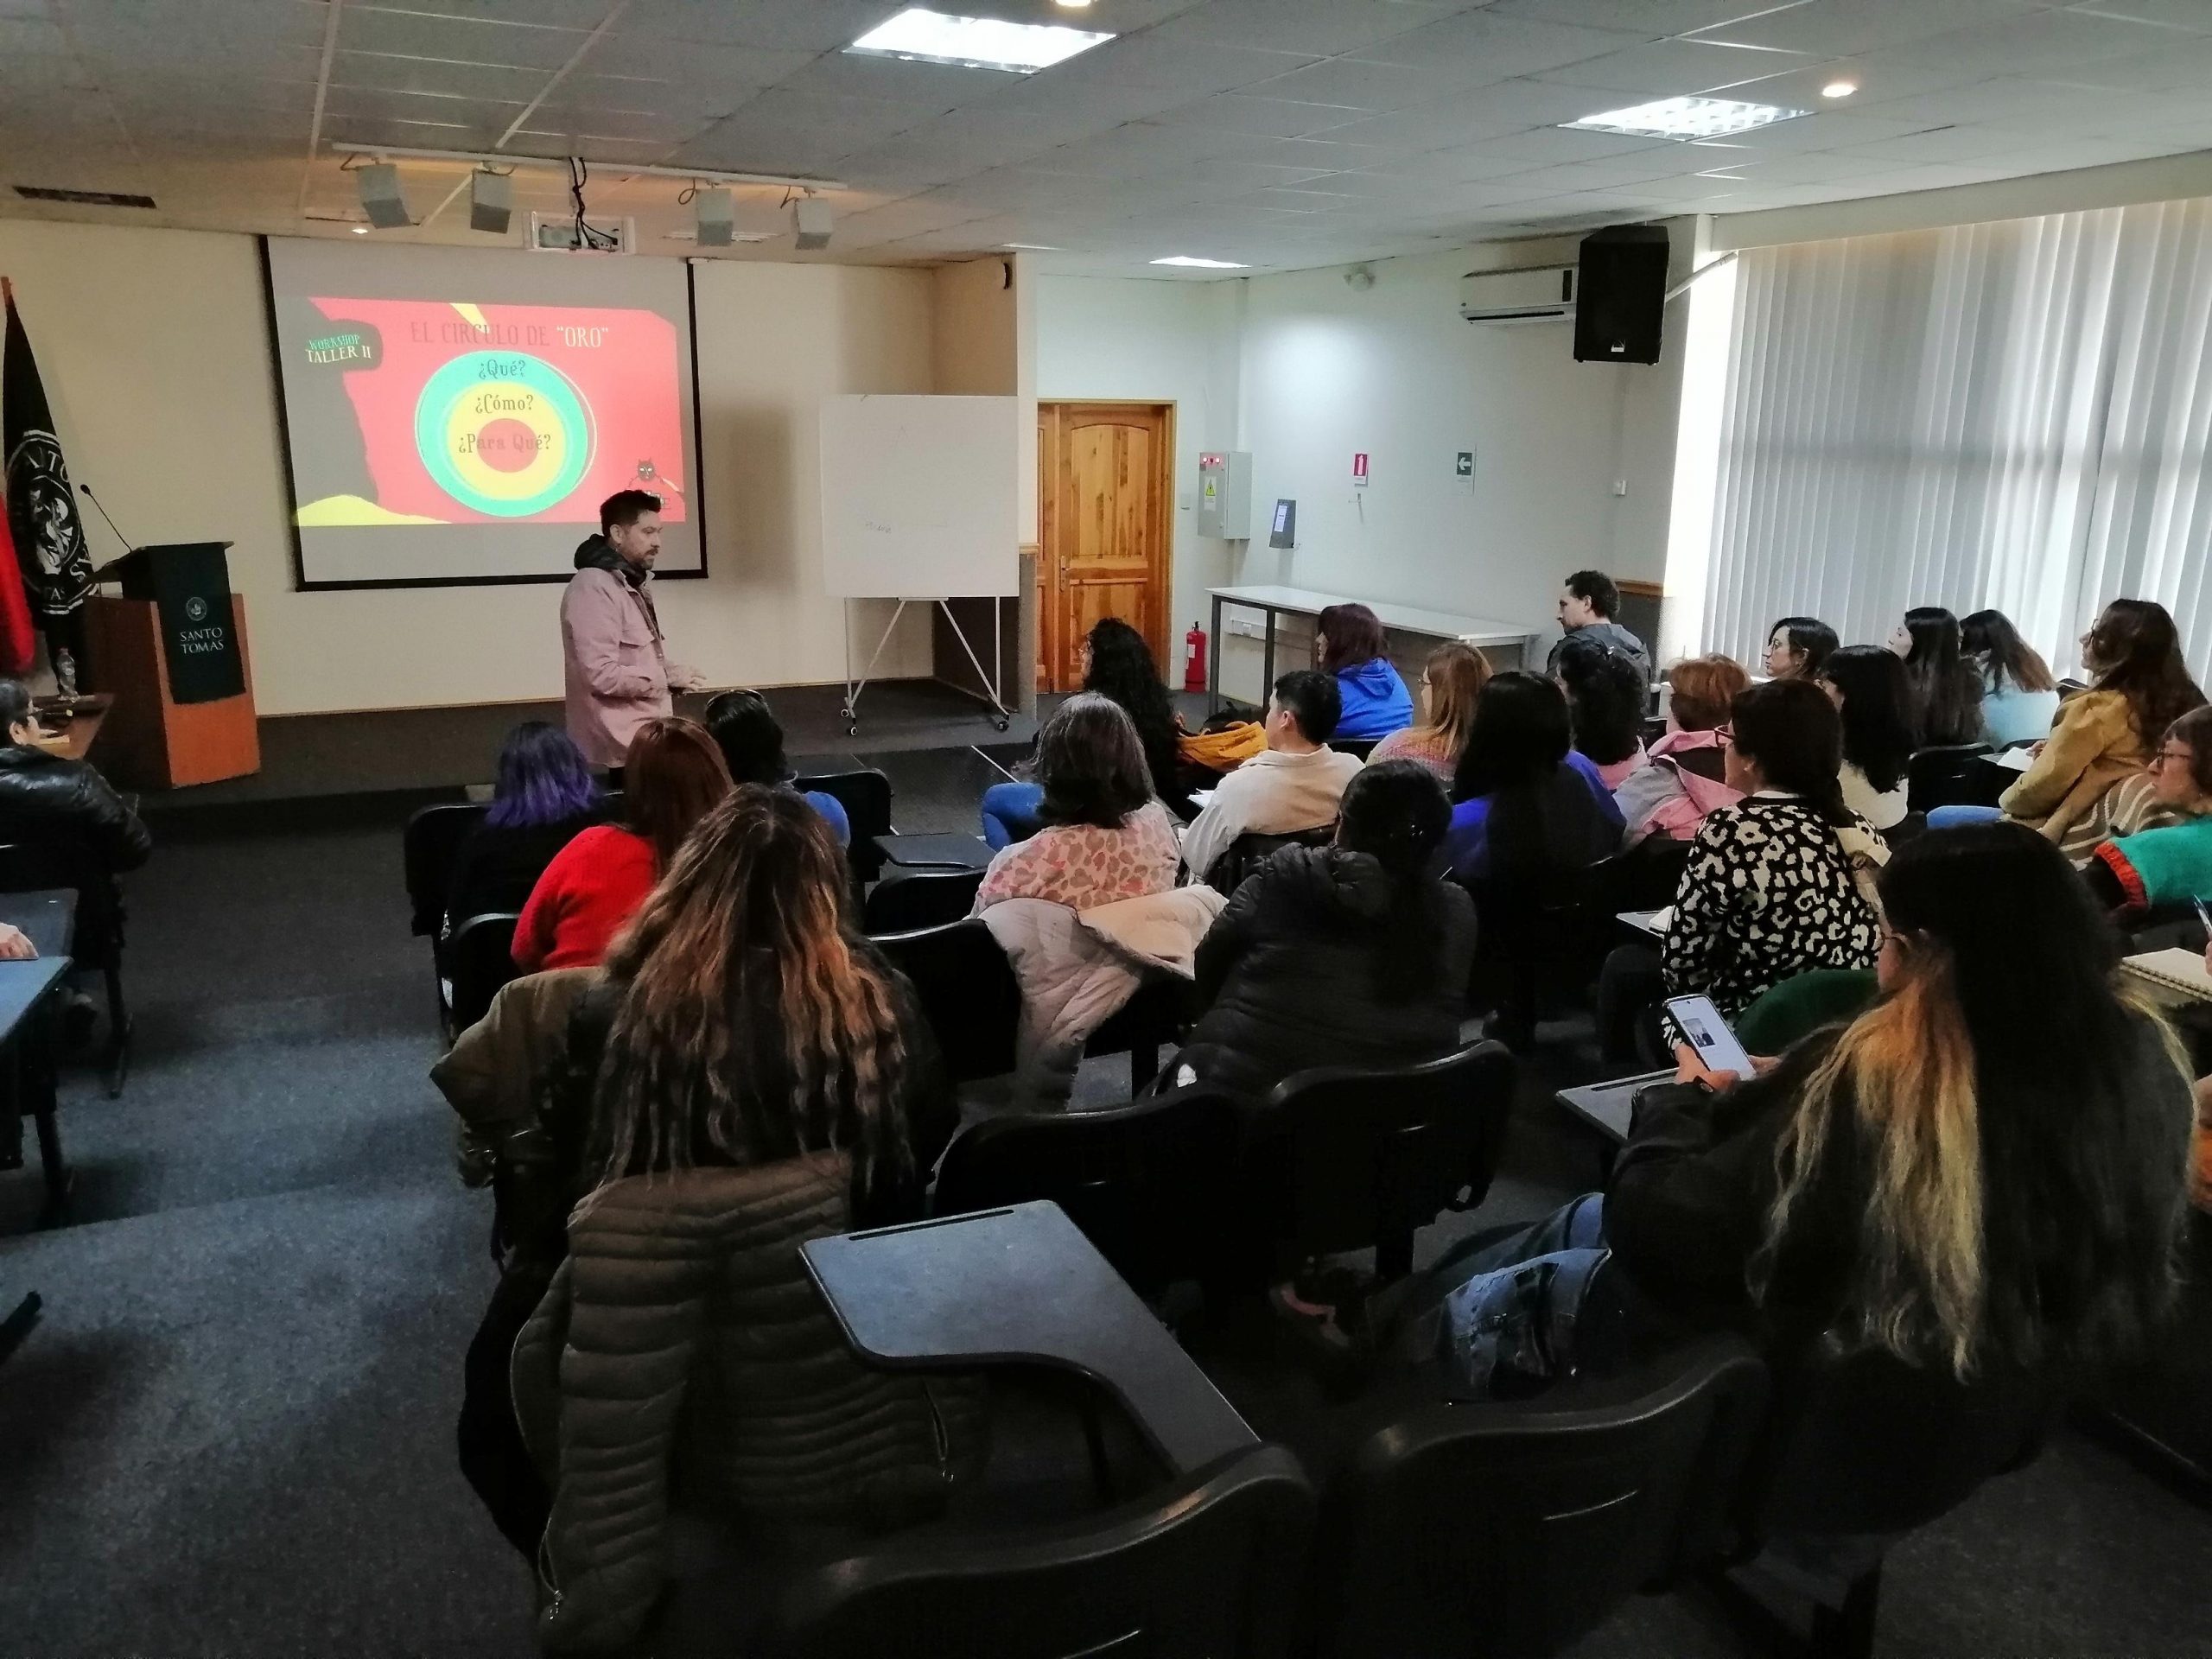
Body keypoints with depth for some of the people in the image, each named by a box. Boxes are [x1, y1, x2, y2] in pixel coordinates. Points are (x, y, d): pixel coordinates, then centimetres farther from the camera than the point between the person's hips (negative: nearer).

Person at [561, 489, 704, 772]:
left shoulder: (631, 584, 18)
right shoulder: (594, 588, -15)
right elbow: (602, 674, -23)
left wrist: (671, 673, 4)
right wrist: (668, 677, -14)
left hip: (647, 733, 10)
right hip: (624, 742, -10)